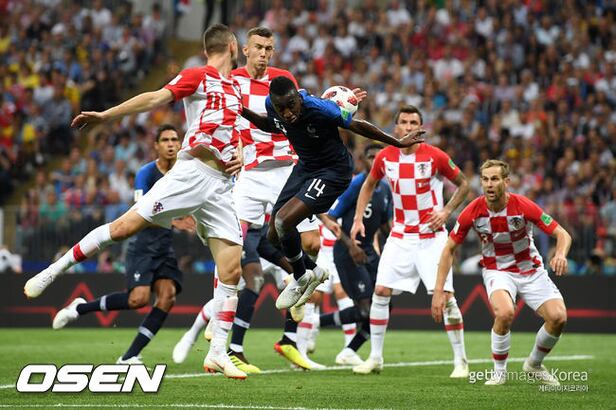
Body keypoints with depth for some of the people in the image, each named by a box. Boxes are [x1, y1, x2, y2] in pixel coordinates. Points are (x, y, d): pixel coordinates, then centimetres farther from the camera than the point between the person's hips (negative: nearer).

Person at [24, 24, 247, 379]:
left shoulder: (237, 90, 21)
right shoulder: (198, 77, 0)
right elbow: (157, 98, -9)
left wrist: (241, 157, 11)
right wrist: (106, 115, -19)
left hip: (221, 186, 6)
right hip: (191, 173, -6)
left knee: (233, 271, -2)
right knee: (125, 226, -15)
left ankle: (218, 353, 4)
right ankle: (53, 272, 0)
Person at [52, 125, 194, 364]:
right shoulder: (146, 173, -10)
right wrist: (172, 221, -37)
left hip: (166, 249, 5)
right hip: (142, 247, -5)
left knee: (168, 295, -17)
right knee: (139, 298, -21)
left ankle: (130, 356, -13)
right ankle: (80, 308, 3)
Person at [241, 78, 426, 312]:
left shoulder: (320, 109, -32)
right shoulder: (272, 104, -15)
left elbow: (357, 126, -16)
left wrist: (399, 143, -7)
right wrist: (244, 112, -4)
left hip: (333, 171, -7)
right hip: (306, 167, 7)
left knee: (283, 220, -22)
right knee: (274, 235, 6)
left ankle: (301, 277, 5)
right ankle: (313, 271, 32)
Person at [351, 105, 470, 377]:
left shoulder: (435, 156, -10)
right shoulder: (385, 157, -1)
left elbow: (463, 184, 3)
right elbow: (369, 184, 18)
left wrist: (446, 211, -10)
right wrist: (358, 218, 9)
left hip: (432, 237, -3)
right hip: (400, 237, 3)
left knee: (445, 295, -9)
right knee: (380, 292, -4)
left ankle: (460, 361, 1)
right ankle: (375, 358, 7)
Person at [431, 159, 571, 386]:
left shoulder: (523, 206, -20)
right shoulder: (472, 212, -17)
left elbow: (563, 234, -15)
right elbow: (449, 249, -7)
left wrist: (561, 254, -38)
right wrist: (439, 291, -13)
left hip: (531, 269, 1)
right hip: (497, 271, -1)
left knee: (558, 317, -17)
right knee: (505, 313, -32)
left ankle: (534, 364, 13)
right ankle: (499, 371, -9)